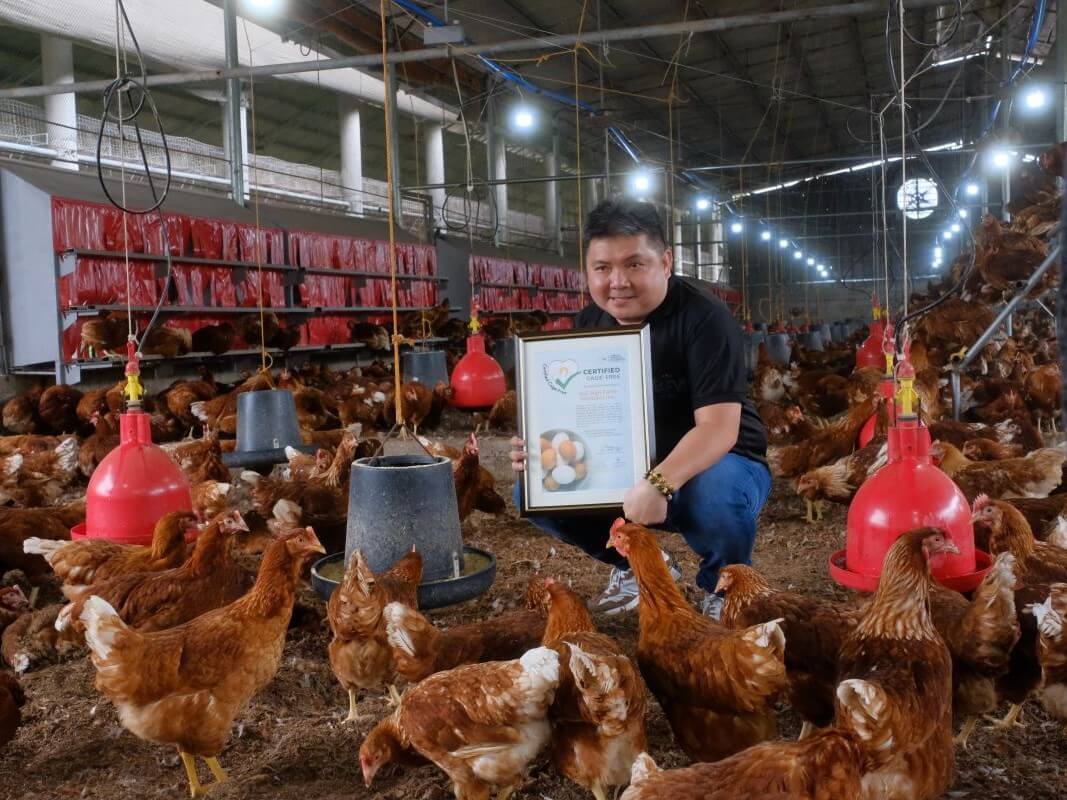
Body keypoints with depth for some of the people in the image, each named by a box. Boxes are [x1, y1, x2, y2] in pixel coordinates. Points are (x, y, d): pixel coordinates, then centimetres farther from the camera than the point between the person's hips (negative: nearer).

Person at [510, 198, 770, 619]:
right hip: (626, 471, 6)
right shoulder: (589, 323, -2)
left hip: (714, 464, -5)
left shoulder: (704, 318, -22)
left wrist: (658, 484, -46)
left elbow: (718, 428, -30)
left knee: (718, 498, -40)